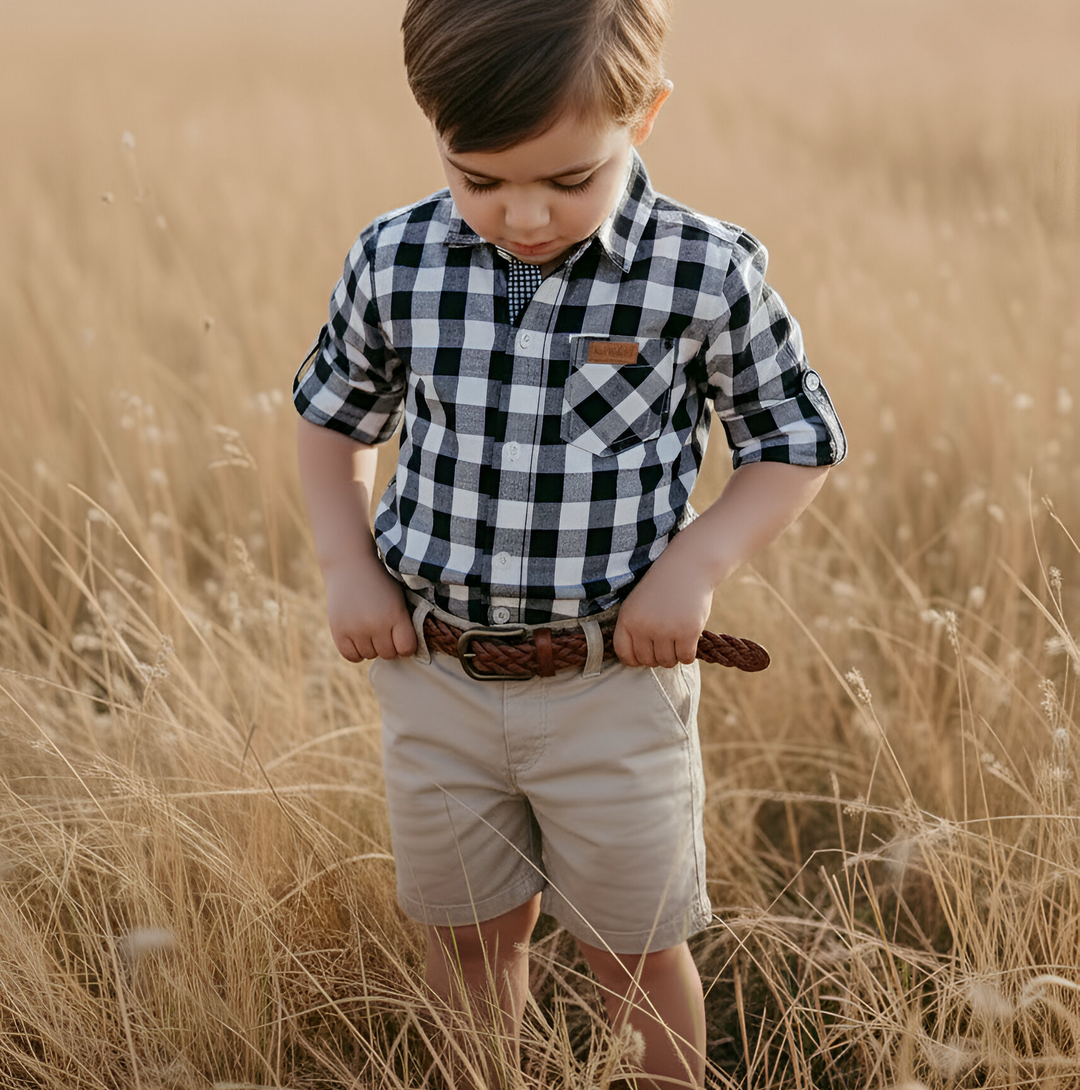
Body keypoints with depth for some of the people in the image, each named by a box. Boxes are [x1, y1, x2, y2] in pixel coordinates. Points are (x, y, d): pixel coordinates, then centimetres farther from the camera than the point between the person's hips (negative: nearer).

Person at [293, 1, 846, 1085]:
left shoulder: (708, 275, -14)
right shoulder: (395, 263, -7)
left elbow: (797, 440, -1)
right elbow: (332, 416, 11)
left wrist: (696, 559, -15)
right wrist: (346, 564, 0)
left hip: (614, 684, -2)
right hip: (434, 678, 3)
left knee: (639, 954, 14)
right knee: (470, 939, 20)